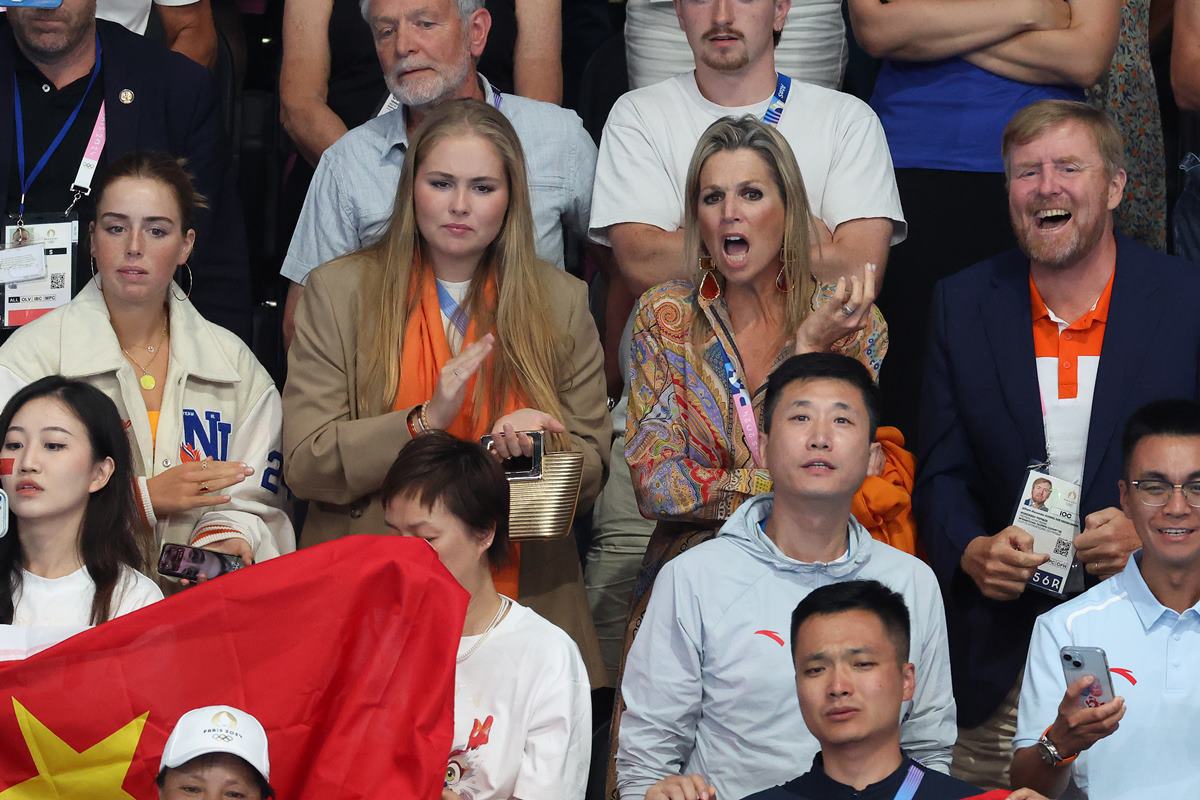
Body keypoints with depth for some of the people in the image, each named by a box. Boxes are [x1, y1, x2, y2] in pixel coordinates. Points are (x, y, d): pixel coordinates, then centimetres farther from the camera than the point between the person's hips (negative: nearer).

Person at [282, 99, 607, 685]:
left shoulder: (561, 302, 12)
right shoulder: (339, 291, 7)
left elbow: (590, 477, 13)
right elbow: (304, 465, -1)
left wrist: (543, 444, -9)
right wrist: (424, 422, -13)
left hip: (518, 608, 1)